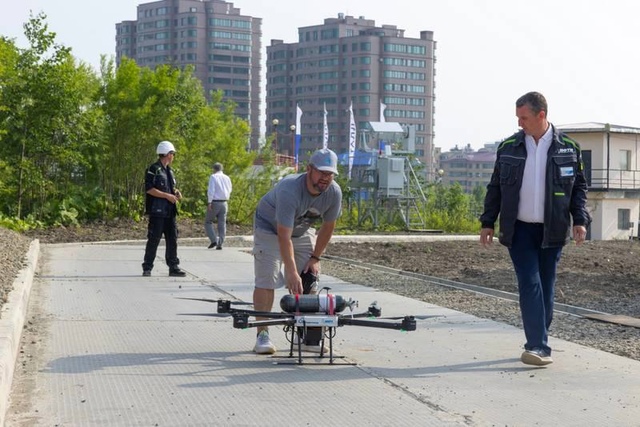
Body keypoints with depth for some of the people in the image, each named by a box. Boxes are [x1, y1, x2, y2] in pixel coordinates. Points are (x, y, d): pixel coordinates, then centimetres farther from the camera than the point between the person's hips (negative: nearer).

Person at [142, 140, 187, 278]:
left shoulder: (169, 171, 19)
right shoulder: (153, 169, -8)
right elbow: (149, 189, -16)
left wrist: (176, 192, 7)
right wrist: (167, 196, -17)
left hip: (169, 211, 8)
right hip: (157, 211, -8)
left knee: (172, 239, 5)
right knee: (153, 240, -4)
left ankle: (174, 267, 9)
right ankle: (147, 268, 3)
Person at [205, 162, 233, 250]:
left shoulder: (213, 177, -6)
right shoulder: (227, 178, 10)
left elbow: (211, 190, -14)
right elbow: (229, 190, 16)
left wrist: (209, 202, -17)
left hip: (215, 202, -5)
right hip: (224, 203, 5)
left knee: (208, 222, 8)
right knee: (222, 224, 7)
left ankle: (214, 240, -7)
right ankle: (220, 244, 1)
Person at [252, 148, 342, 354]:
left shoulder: (334, 192, -21)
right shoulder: (289, 189, -39)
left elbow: (328, 227, -4)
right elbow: (284, 235, -41)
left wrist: (315, 258, -3)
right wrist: (292, 272, -45)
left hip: (302, 231, 6)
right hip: (269, 228, -5)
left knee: (309, 281, -2)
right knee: (266, 280, -15)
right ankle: (262, 335, -11)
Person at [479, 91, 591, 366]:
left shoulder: (568, 148, 2)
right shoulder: (508, 147, 4)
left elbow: (579, 187, 7)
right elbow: (495, 187, 9)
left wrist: (580, 220, -4)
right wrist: (487, 223, 6)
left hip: (552, 230, 1)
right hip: (519, 229, 0)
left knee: (546, 286, 6)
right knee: (529, 284, -10)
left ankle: (537, 344, 16)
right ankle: (539, 346, -14)